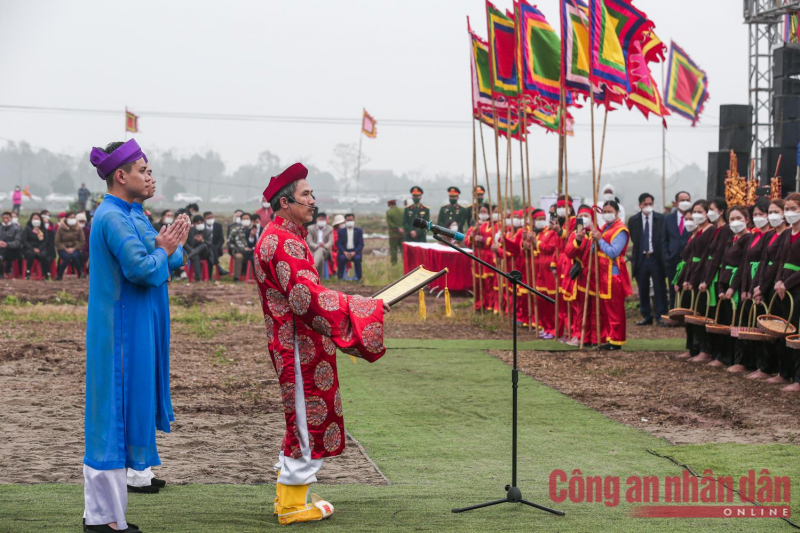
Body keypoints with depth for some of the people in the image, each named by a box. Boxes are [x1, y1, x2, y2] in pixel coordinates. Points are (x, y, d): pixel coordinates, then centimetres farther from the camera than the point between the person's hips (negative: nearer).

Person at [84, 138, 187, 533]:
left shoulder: (114, 215, 15)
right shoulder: (114, 218, -17)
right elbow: (140, 269, -26)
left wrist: (161, 248, 5)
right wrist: (163, 251, -8)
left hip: (119, 328, 11)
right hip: (119, 331, -11)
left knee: (110, 416, 13)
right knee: (115, 412, -6)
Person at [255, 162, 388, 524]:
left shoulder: (283, 237, 16)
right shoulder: (284, 243, -19)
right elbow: (306, 297, -27)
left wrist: (353, 305, 17)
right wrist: (364, 306, -24)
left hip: (298, 343, 11)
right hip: (300, 347, -11)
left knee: (302, 421, 17)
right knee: (307, 420, -4)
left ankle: (288, 497, 24)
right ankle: (293, 505, 2)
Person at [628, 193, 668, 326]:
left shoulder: (661, 219, 1)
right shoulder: (633, 220, 6)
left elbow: (664, 238, 1)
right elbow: (633, 239, 8)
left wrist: (663, 257, -4)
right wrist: (635, 257, 2)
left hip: (656, 258, -2)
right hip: (640, 258, 2)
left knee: (660, 289, -2)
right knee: (643, 290, 7)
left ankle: (660, 316, 2)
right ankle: (646, 316, 16)